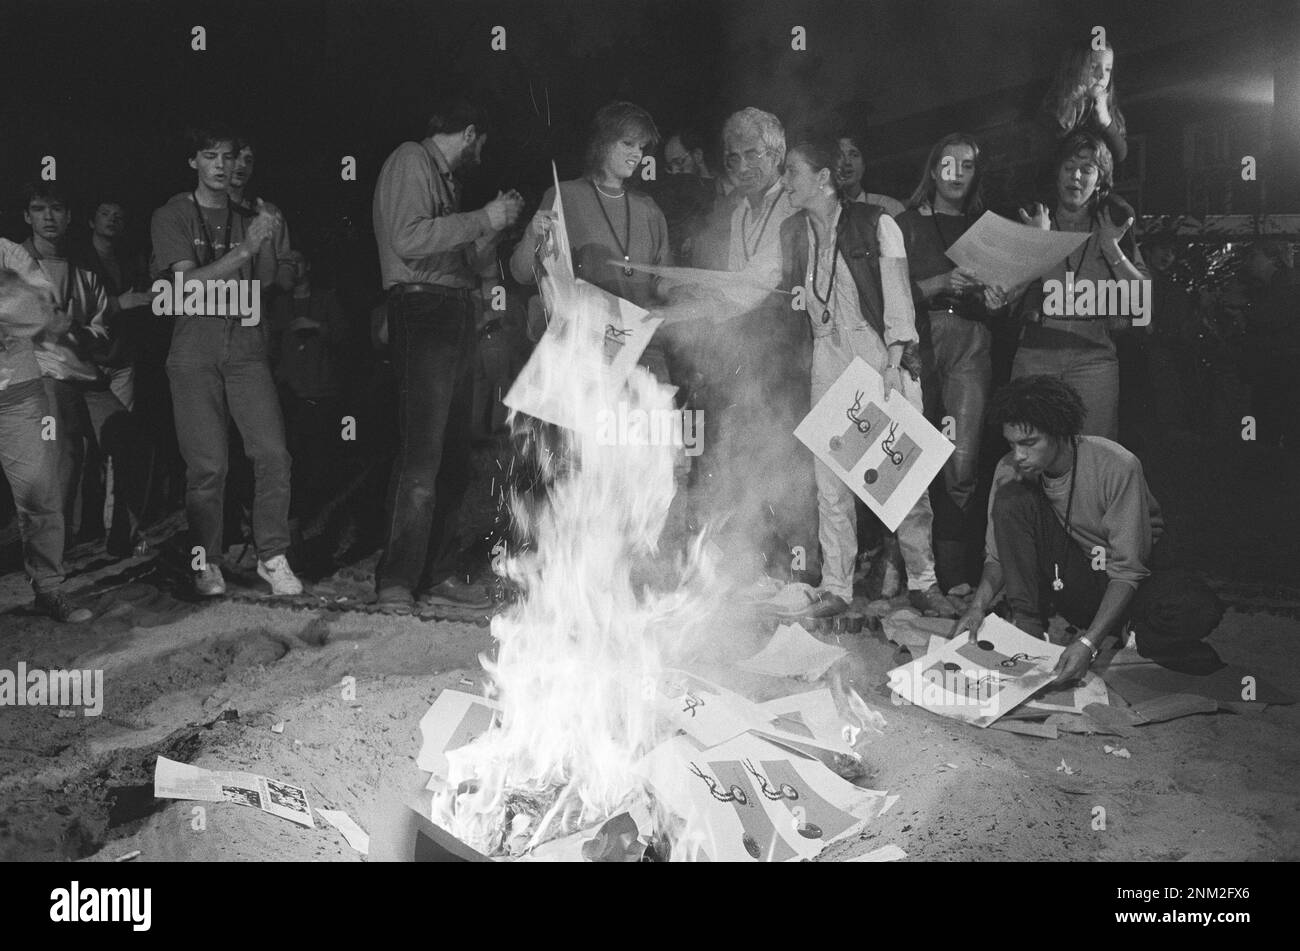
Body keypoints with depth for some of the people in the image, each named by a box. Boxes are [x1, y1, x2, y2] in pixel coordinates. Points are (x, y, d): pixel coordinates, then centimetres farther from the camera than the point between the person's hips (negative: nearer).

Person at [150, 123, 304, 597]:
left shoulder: (245, 215, 17)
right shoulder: (171, 216, 5)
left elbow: (264, 281, 9)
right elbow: (189, 282, -8)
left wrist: (267, 242, -10)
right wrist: (245, 249, -18)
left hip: (246, 345, 3)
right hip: (194, 351, -3)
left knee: (273, 453, -9)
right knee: (208, 464, -6)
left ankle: (272, 557, 1)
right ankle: (207, 563, 9)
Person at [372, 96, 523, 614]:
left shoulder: (443, 176, 26)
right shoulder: (410, 161, -1)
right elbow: (408, 239, -18)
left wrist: (494, 223, 12)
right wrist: (482, 219, -11)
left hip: (454, 316, 10)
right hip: (422, 310, -9)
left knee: (453, 457, 7)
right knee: (422, 455, -13)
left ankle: (437, 575, 12)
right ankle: (395, 583, -8)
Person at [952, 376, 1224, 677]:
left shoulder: (1117, 466, -24)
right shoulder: (1010, 470, -12)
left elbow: (1128, 570, -24)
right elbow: (999, 555, -2)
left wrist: (1089, 642, -35)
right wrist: (978, 606, -21)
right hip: (1066, 579, 3)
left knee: (1199, 612, -35)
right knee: (1011, 499, -22)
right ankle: (1027, 623, -15)